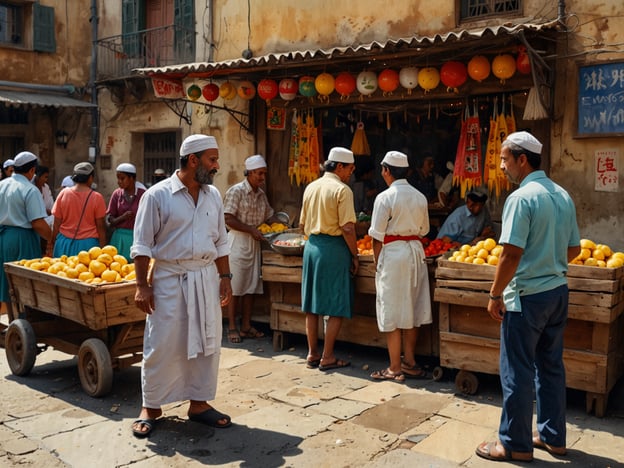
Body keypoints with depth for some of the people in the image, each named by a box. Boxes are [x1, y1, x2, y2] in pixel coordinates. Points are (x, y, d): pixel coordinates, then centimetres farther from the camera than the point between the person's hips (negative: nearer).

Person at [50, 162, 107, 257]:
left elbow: (57, 223, 3)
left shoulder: (63, 193, -1)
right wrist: (103, 249, 2)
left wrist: (52, 242, 14)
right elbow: (101, 226, -5)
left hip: (65, 243, 3)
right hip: (87, 244, -3)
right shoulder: (96, 197, -7)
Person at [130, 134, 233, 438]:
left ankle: (199, 403, 24)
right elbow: (142, 245, -7)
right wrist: (141, 285, -11)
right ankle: (151, 407, 20)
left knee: (207, 342, 9)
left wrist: (225, 278, 9)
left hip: (206, 277, 5)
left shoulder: (213, 195, 8)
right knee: (161, 345, 2)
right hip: (169, 279, -5)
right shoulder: (158, 195, -8)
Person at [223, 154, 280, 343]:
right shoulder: (236, 191, -11)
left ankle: (246, 327, 17)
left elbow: (269, 215, 20)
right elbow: (228, 219, -16)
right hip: (238, 241, -7)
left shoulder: (261, 194, 11)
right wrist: (251, 230, -17)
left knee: (251, 287, 9)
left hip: (254, 243, 7)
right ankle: (232, 328, 7)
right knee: (235, 288, -2)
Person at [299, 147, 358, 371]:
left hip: (312, 246, 7)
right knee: (336, 308, 2)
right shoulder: (342, 190, -11)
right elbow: (347, 228, -16)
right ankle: (327, 357, 6)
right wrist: (354, 255, -7)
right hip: (334, 248, -7)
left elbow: (302, 225, 14)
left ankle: (312, 354, 20)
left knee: (312, 305, 13)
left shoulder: (310, 187, 10)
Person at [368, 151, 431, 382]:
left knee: (392, 312, 2)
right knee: (412, 308, 14)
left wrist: (378, 265, 0)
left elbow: (377, 237, -10)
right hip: (416, 252, 6)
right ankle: (409, 362, 23)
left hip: (393, 253, -6)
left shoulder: (385, 197, -11)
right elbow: (424, 230, 15)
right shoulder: (420, 197, 7)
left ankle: (395, 368, 9)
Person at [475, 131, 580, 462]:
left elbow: (512, 253, -22)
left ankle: (515, 444, 14)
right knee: (551, 367, 17)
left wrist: (495, 294, -13)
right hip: (558, 292, 8)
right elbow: (573, 249, 14)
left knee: (517, 373, 3)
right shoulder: (563, 196, 8)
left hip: (527, 297, -8)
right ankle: (553, 437, 27)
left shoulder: (522, 198, -18)